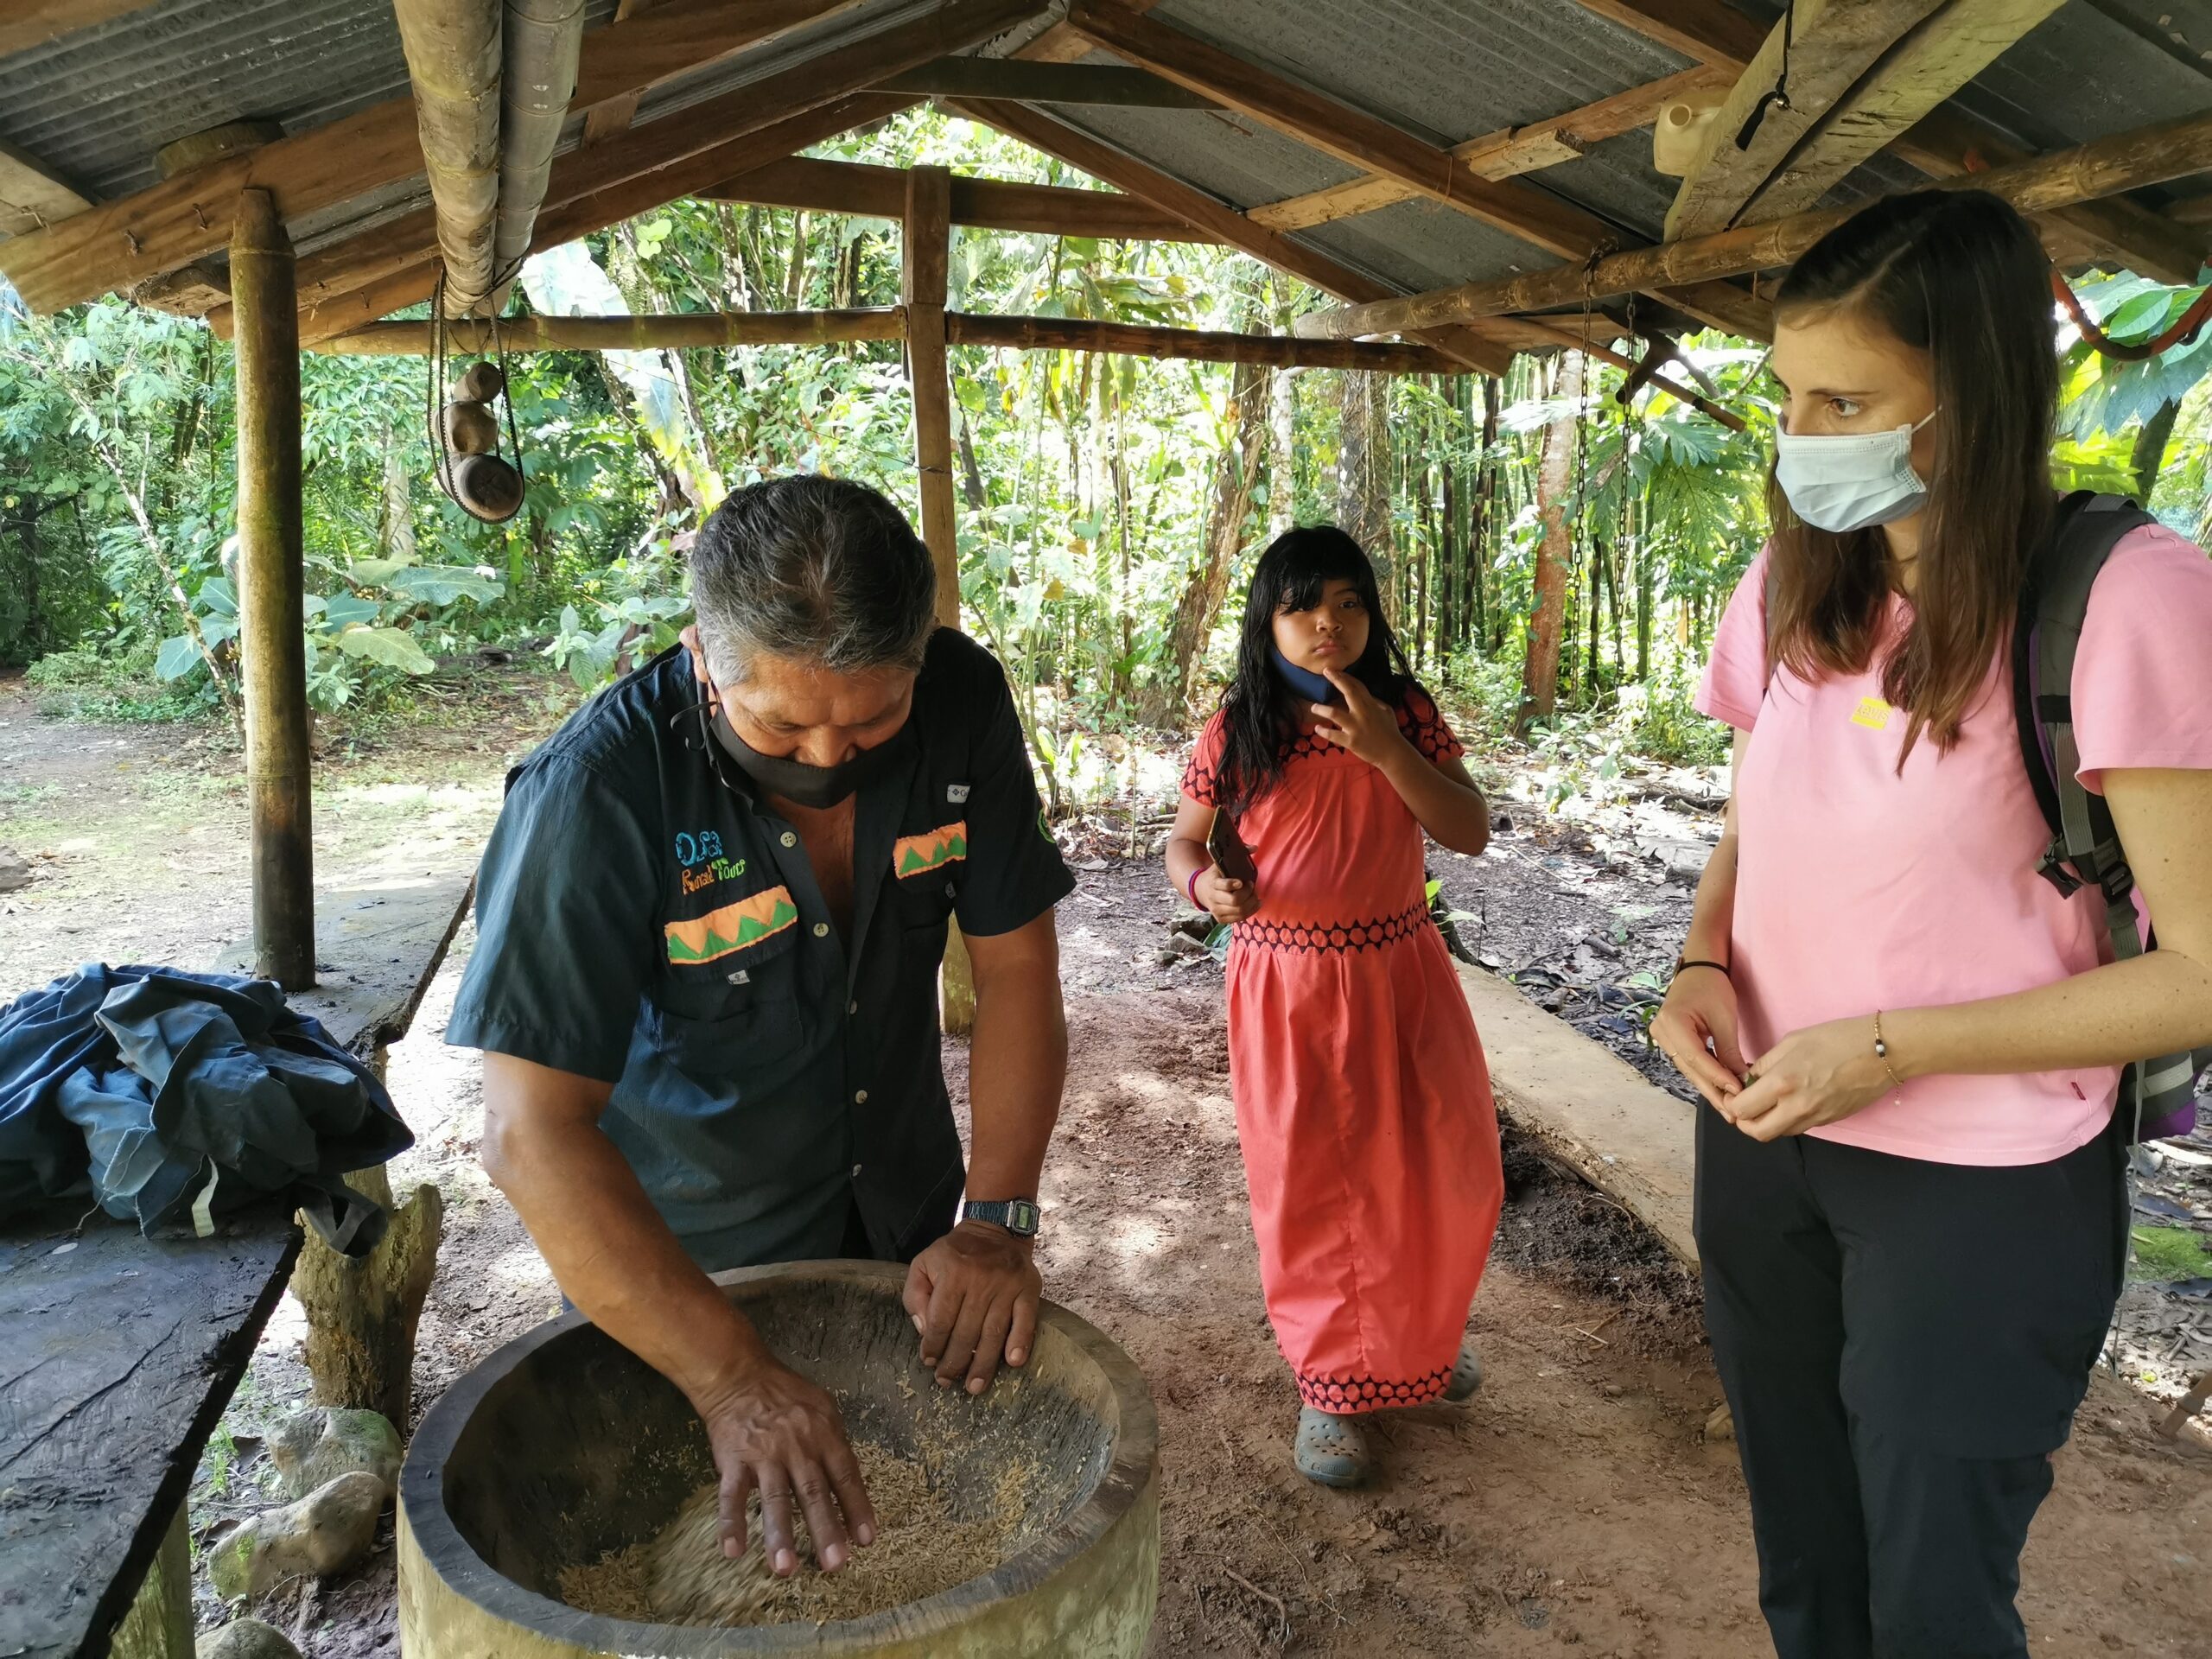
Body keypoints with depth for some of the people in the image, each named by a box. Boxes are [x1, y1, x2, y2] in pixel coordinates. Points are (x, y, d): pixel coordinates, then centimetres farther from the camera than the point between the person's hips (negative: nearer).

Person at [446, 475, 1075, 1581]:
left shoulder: (961, 705, -18)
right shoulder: (594, 794, -31)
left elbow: (1015, 964, -11)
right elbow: (534, 1136, -33)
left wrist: (997, 1220, -19)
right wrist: (732, 1383, -38)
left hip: (907, 1220, 4)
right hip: (681, 1252, -3)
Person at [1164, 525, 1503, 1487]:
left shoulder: (1405, 713, -2)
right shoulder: (1236, 733, -6)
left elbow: (1471, 832, -9)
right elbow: (1183, 838, 4)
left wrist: (1384, 751, -21)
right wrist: (1204, 884, -19)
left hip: (1402, 973, 3)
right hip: (1287, 984, -2)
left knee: (1448, 1170, 11)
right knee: (1309, 1185, 6)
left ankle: (1419, 1334, 41)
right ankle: (1329, 1386, 25)